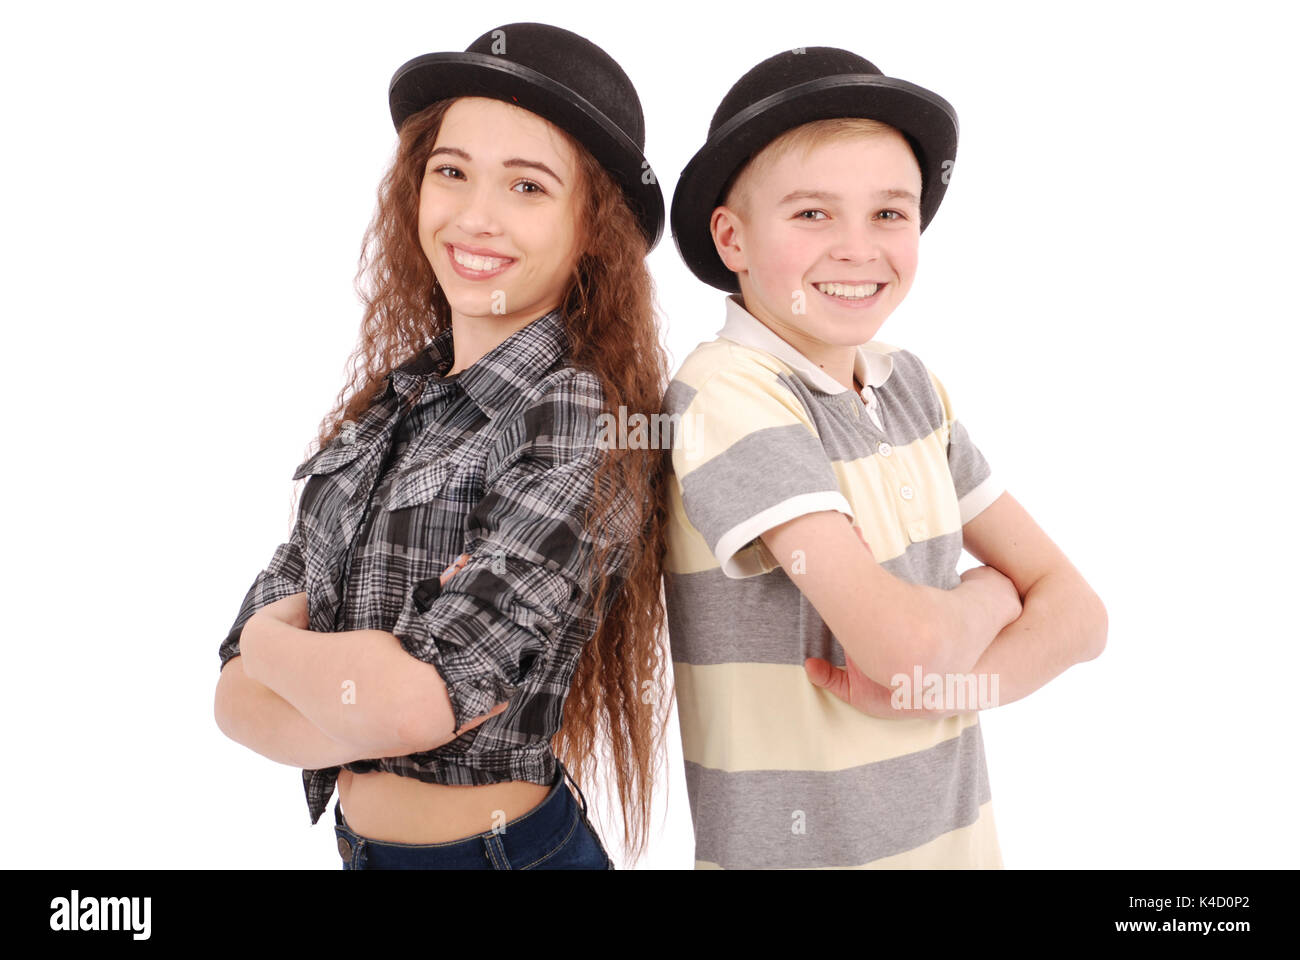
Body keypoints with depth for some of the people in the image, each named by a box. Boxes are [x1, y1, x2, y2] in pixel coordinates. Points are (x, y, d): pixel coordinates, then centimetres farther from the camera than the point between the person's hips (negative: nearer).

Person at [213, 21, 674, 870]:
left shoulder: (584, 424, -20)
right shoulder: (384, 403, -2)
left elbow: (411, 703, -27)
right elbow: (238, 697, -4)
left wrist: (268, 639, -11)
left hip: (503, 847, -5)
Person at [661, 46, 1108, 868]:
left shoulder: (910, 384, -1)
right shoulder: (728, 395, -20)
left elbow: (1077, 611, -1)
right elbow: (906, 640, -29)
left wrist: (956, 681, -19)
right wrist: (991, 594, -9)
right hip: (796, 845, -5)